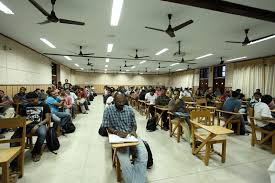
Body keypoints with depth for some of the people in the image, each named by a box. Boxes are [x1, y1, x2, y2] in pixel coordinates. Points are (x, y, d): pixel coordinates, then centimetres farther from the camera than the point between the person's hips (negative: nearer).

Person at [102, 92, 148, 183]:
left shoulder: (129, 109, 5)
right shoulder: (108, 110, -3)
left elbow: (134, 124, 11)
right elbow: (107, 127, -4)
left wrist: (134, 131, -12)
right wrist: (117, 132, -21)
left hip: (131, 136, 3)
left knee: (143, 155, -22)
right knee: (125, 164, -25)